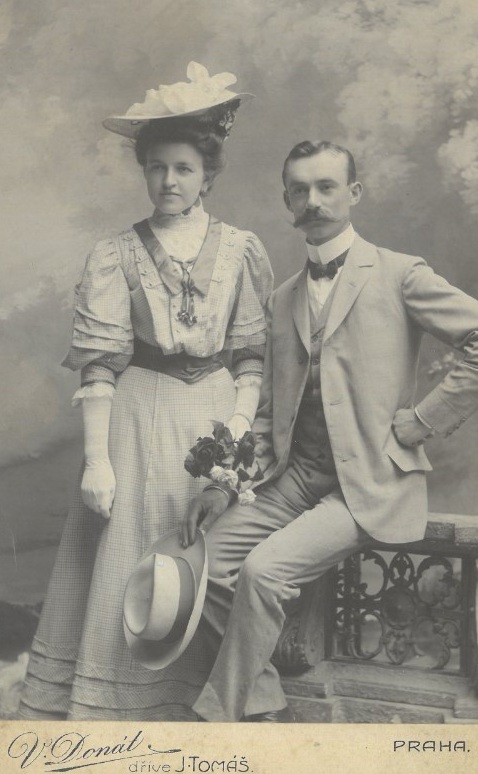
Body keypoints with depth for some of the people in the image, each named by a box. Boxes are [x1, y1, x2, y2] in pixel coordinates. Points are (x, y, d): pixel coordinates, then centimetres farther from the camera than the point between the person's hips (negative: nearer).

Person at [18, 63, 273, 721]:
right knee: (124, 573, 3)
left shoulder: (241, 251, 4)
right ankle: (110, 712, 18)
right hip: (139, 420, -1)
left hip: (218, 417, 1)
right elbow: (98, 364, -4)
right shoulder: (117, 256, 1)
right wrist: (97, 459, -10)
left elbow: (254, 357, 3)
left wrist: (238, 431, -9)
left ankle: (197, 710, 23)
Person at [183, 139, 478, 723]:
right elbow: (267, 407, 15)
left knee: (264, 568, -24)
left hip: (368, 481, -6)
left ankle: (218, 716, -4)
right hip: (294, 477, 6)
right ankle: (263, 706, 9)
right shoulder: (282, 299, 15)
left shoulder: (399, 275, -3)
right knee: (206, 564, -8)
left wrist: (418, 422, -11)